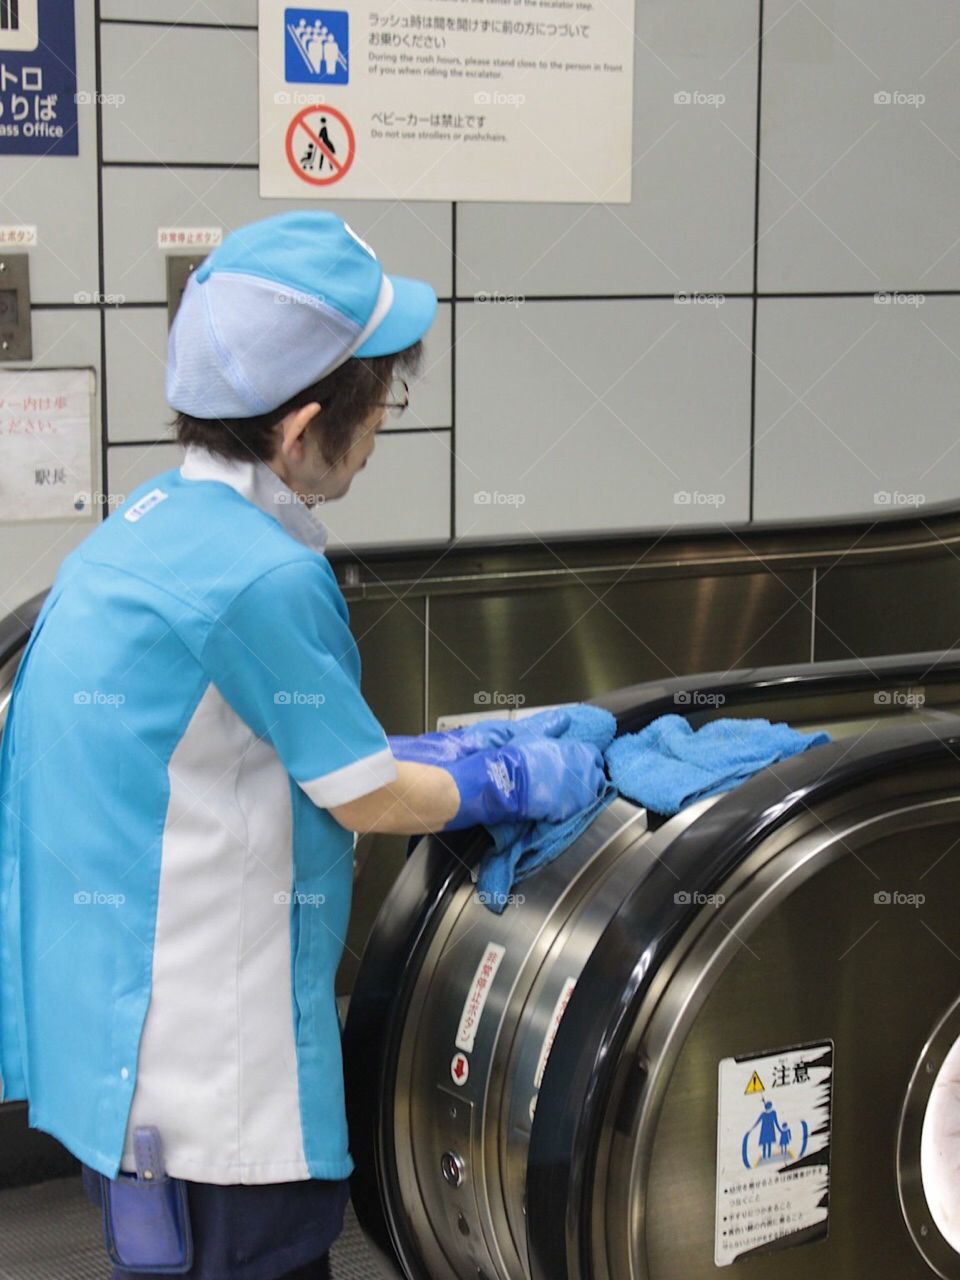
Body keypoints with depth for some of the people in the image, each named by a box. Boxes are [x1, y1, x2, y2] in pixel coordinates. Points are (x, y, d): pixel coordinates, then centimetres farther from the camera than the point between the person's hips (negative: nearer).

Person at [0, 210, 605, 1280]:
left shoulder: (149, 522, 5)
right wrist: (523, 780, 3)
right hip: (200, 1063, -9)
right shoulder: (259, 578, -24)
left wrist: (459, 751, 13)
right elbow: (371, 800, -13)